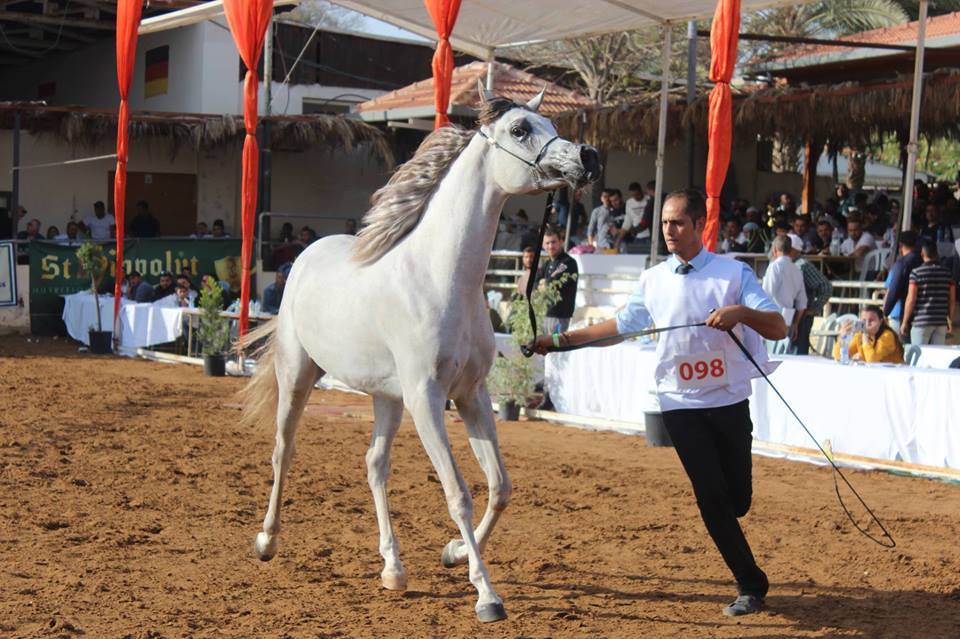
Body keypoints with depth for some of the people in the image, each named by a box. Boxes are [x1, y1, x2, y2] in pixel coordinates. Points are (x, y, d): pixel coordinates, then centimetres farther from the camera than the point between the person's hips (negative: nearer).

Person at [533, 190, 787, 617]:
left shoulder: (734, 273, -3)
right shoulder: (653, 280, 7)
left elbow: (778, 329, -11)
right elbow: (621, 325, 15)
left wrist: (741, 312, -31)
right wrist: (562, 340, 7)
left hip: (729, 400, -1)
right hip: (681, 402, 1)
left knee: (737, 500, 3)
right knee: (711, 497, -6)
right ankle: (750, 585, 7)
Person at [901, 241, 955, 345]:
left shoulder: (916, 273, -6)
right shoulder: (947, 273, 6)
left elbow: (911, 300, -9)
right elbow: (952, 300, 9)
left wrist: (904, 322, -3)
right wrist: (950, 320, 20)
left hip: (921, 321, -4)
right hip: (941, 322, 4)